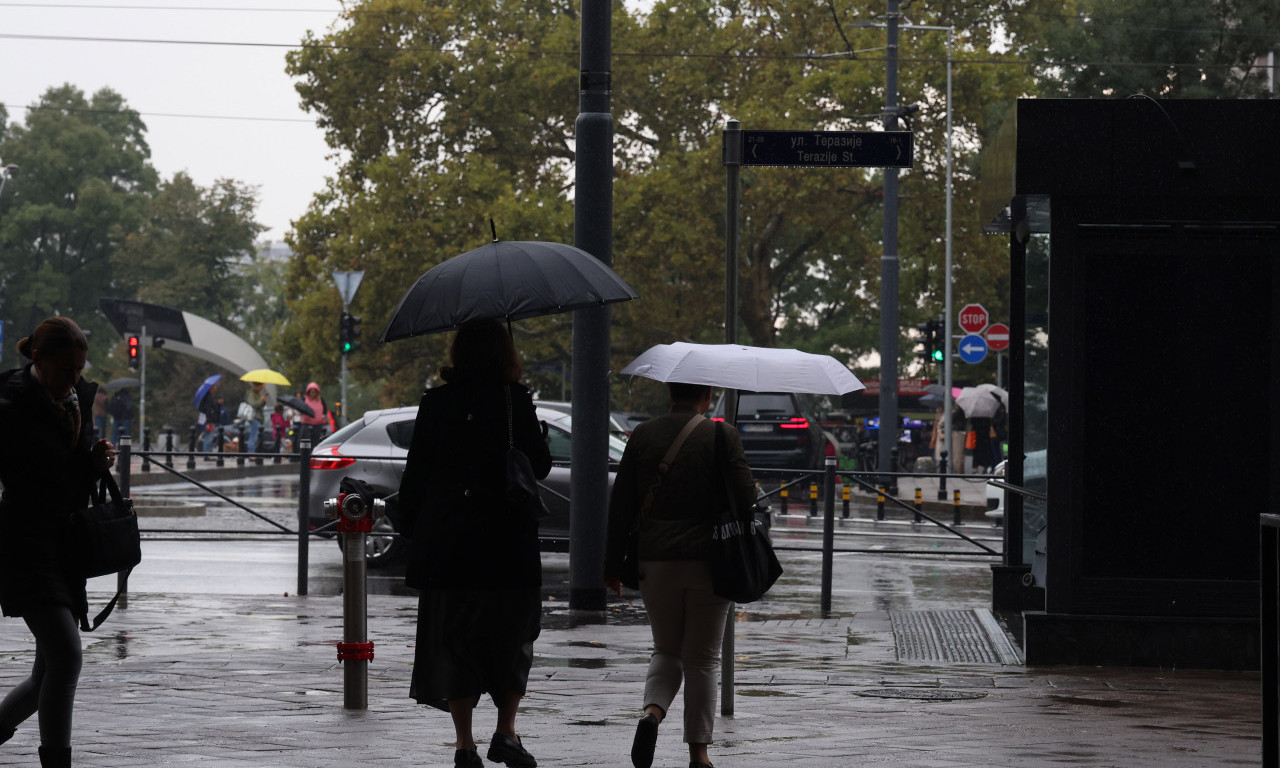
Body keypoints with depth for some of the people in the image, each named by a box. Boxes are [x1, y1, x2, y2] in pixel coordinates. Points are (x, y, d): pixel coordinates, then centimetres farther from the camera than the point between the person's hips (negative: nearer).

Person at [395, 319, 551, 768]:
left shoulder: (436, 404, 1)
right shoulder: (516, 401, -5)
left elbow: (416, 474, 2)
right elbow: (540, 466, -2)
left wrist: (409, 529, 11)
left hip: (446, 542, 2)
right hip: (508, 544, -2)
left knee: (454, 643, 8)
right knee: (512, 639, 13)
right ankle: (506, 732, 5)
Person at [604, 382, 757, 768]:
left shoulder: (643, 435, 3)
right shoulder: (722, 435, -5)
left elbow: (620, 505, 3)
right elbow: (745, 496, -11)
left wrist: (613, 564, 9)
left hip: (656, 562, 2)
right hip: (709, 562, -2)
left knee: (667, 650, 17)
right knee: (702, 658, 9)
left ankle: (652, 712, -12)